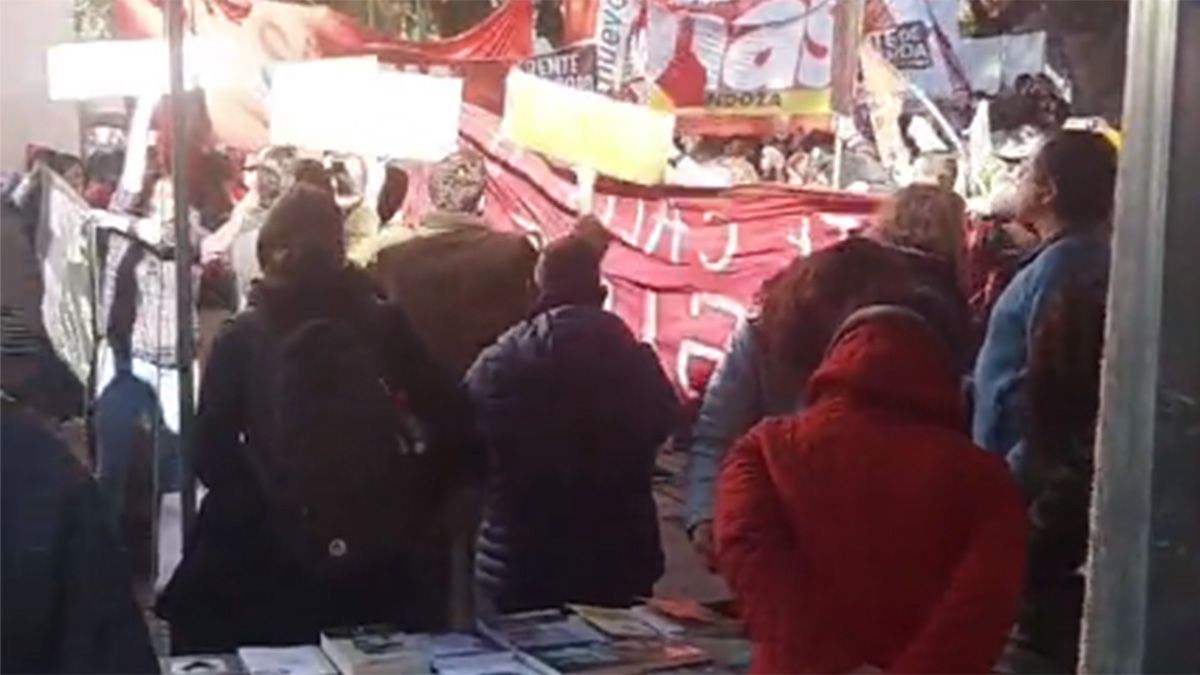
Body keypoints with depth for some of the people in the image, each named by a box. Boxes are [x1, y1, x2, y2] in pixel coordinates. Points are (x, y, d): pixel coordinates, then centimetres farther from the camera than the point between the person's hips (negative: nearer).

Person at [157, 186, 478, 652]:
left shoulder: (240, 338, -5)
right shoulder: (383, 324, -4)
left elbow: (210, 459, -7)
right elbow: (453, 425, -8)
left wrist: (258, 497, 7)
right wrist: (413, 503, 2)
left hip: (266, 553, 0)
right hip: (380, 556, 1)